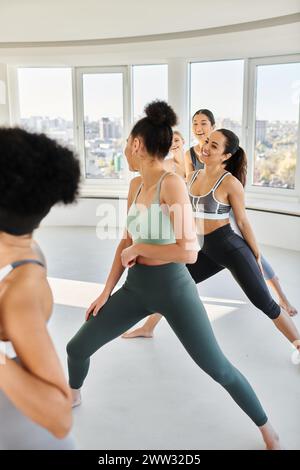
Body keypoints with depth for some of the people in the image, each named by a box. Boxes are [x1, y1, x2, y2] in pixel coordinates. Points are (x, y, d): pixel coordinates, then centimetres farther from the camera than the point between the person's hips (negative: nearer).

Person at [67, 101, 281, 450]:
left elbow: (188, 251, -25)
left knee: (218, 368, 1)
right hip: (135, 287, 7)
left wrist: (138, 249, -13)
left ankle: (267, 431, 26)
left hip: (172, 288, -7)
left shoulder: (172, 184, -20)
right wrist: (106, 293, 9)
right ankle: (73, 396, 45)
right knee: (77, 348, 12)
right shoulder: (136, 185, 5)